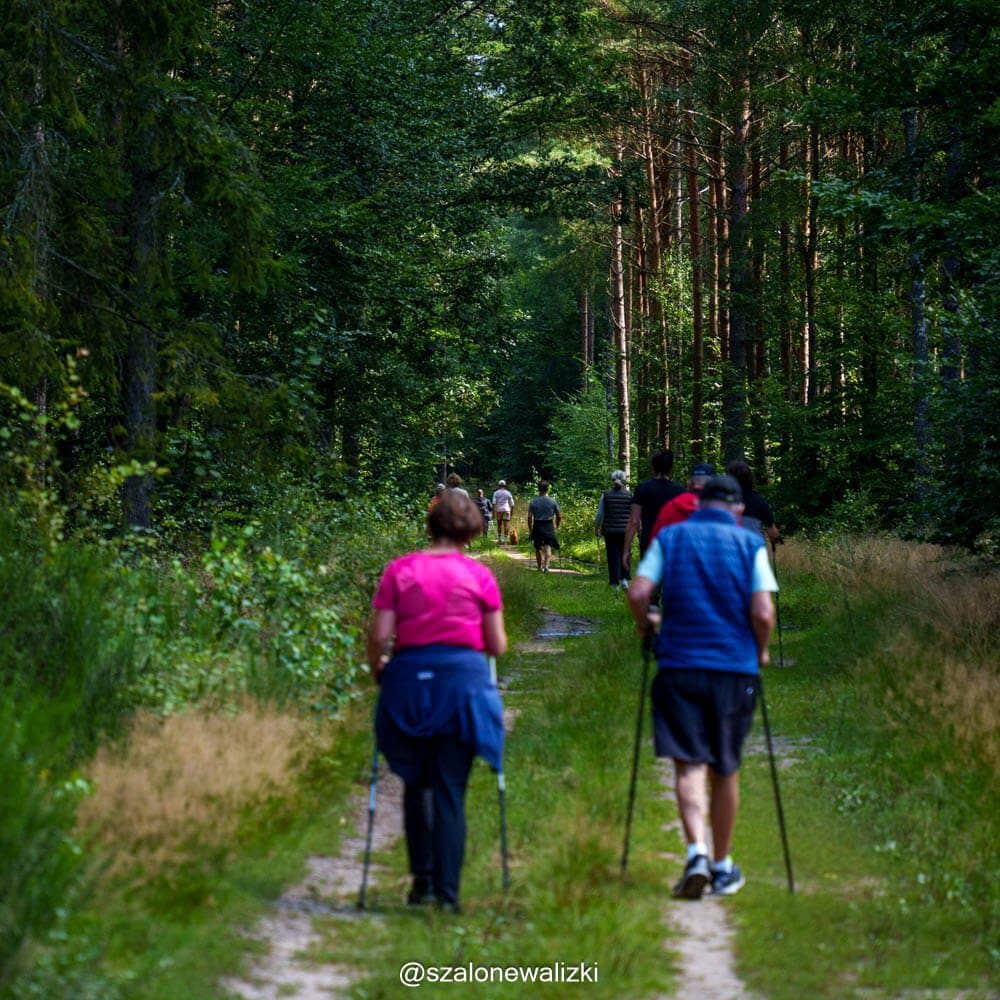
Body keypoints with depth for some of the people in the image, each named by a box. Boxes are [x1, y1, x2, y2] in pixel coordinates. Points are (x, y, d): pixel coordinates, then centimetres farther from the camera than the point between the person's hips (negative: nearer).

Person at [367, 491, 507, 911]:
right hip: (463, 680, -1)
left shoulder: (399, 570, 1)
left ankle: (422, 880, 15)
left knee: (416, 784, 17)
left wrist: (376, 668, 16)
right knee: (451, 790, 3)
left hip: (409, 677, 1)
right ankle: (447, 892, 1)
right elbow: (497, 646, 2)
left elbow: (379, 634, -3)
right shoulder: (479, 575, 1)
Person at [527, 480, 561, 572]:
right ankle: (546, 565, -23)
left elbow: (529, 517, -4)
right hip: (549, 526, -1)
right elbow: (559, 516, 2)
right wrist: (557, 526, 19)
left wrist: (530, 530, 5)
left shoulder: (533, 502, -2)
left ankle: (540, 567, 25)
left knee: (538, 548, 15)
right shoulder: (553, 502, -3)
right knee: (548, 546, -2)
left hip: (537, 526, 1)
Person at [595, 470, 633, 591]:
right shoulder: (629, 496, -3)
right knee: (624, 556, 14)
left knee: (613, 557, 6)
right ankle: (624, 579, -2)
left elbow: (600, 514, 0)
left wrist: (596, 528, 13)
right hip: (625, 530, 0)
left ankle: (614, 583, 6)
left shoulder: (606, 495, -2)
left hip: (610, 531, 0)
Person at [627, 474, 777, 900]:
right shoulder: (749, 544, 2)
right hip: (735, 666, 0)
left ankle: (696, 852, -21)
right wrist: (760, 652, 10)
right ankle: (722, 867, 21)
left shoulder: (670, 537, 5)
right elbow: (763, 613, -8)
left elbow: (637, 595, -6)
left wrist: (646, 626, 13)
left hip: (679, 665, 0)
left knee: (688, 764, 0)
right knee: (725, 770, 12)